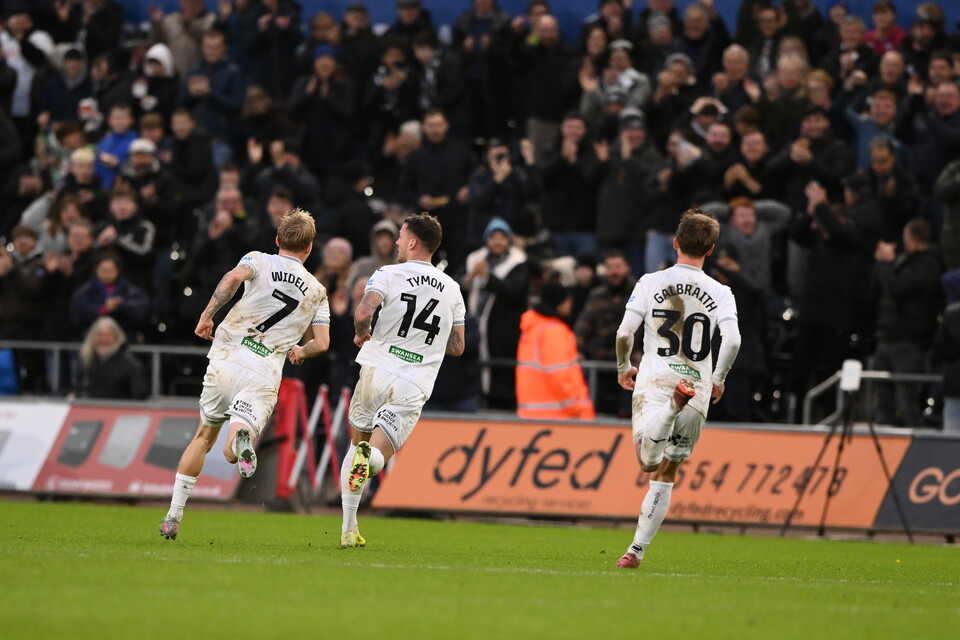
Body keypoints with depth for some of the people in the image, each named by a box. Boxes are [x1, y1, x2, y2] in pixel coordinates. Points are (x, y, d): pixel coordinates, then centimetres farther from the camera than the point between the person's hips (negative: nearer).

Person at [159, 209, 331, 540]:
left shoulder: (259, 261, 8)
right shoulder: (317, 291, 14)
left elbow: (234, 277, -16)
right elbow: (321, 343, 9)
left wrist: (207, 314, -8)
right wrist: (300, 351, 31)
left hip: (226, 360, 0)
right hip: (264, 373, 0)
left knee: (204, 436, 20)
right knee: (231, 453, -4)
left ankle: (173, 516, 17)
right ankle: (243, 438, -45)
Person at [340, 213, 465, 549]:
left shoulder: (389, 274, -3)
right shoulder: (451, 289, 11)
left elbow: (363, 313, -18)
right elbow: (457, 347, 14)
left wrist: (362, 334, 3)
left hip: (378, 370, -1)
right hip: (414, 386, 2)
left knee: (357, 444, 19)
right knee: (377, 455, 1)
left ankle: (349, 529, 12)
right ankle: (371, 456, -39)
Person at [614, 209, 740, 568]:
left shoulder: (651, 283, 1)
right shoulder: (720, 293, 2)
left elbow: (624, 333, -5)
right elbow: (732, 340, -10)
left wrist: (623, 367, 14)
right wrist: (717, 380, 6)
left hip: (653, 382, -2)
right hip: (698, 388, 2)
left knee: (649, 463, -16)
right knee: (665, 475, 12)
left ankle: (674, 404, -38)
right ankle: (637, 550, 9)